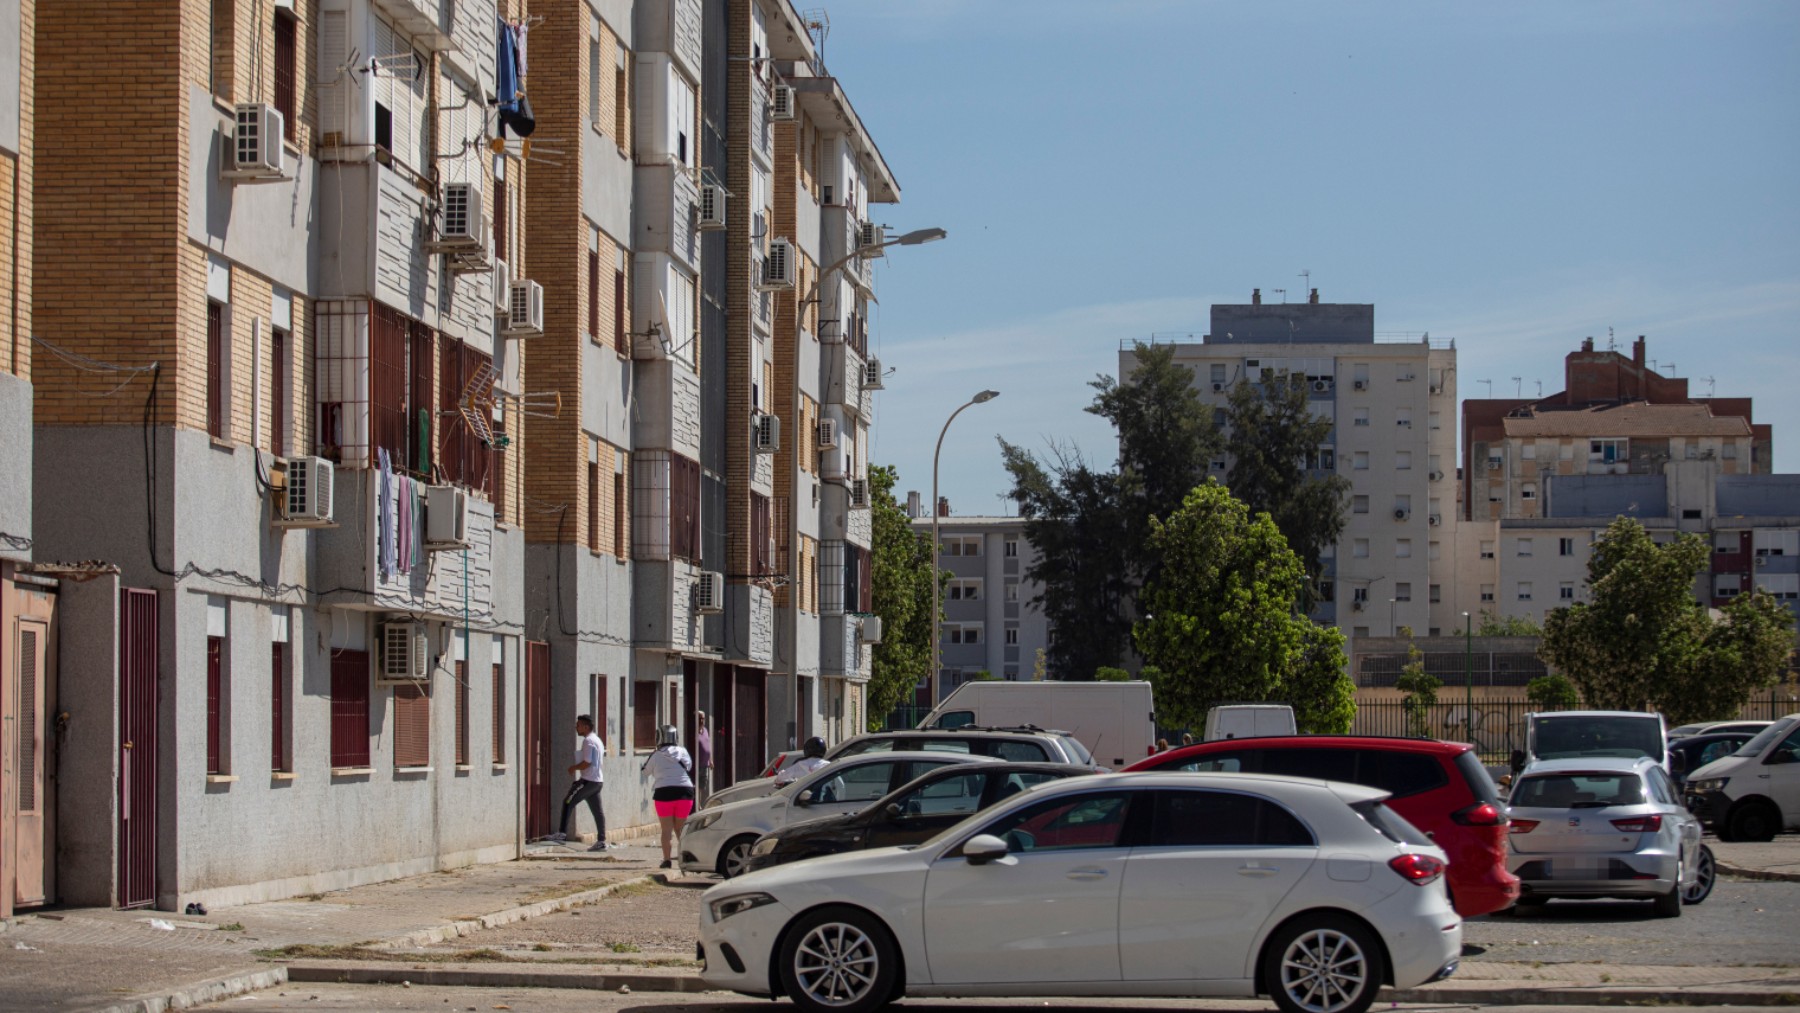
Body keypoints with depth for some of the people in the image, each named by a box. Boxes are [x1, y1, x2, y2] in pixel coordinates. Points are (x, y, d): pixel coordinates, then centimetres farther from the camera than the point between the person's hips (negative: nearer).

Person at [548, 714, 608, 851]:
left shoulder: (588, 741, -14)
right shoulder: (597, 740, 18)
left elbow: (587, 763, -22)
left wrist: (574, 768, -7)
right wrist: (576, 767, 18)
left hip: (587, 781, -10)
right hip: (597, 780, 10)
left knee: (568, 802, -7)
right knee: (597, 810, 9)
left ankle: (562, 833, -9)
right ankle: (601, 841, 9)